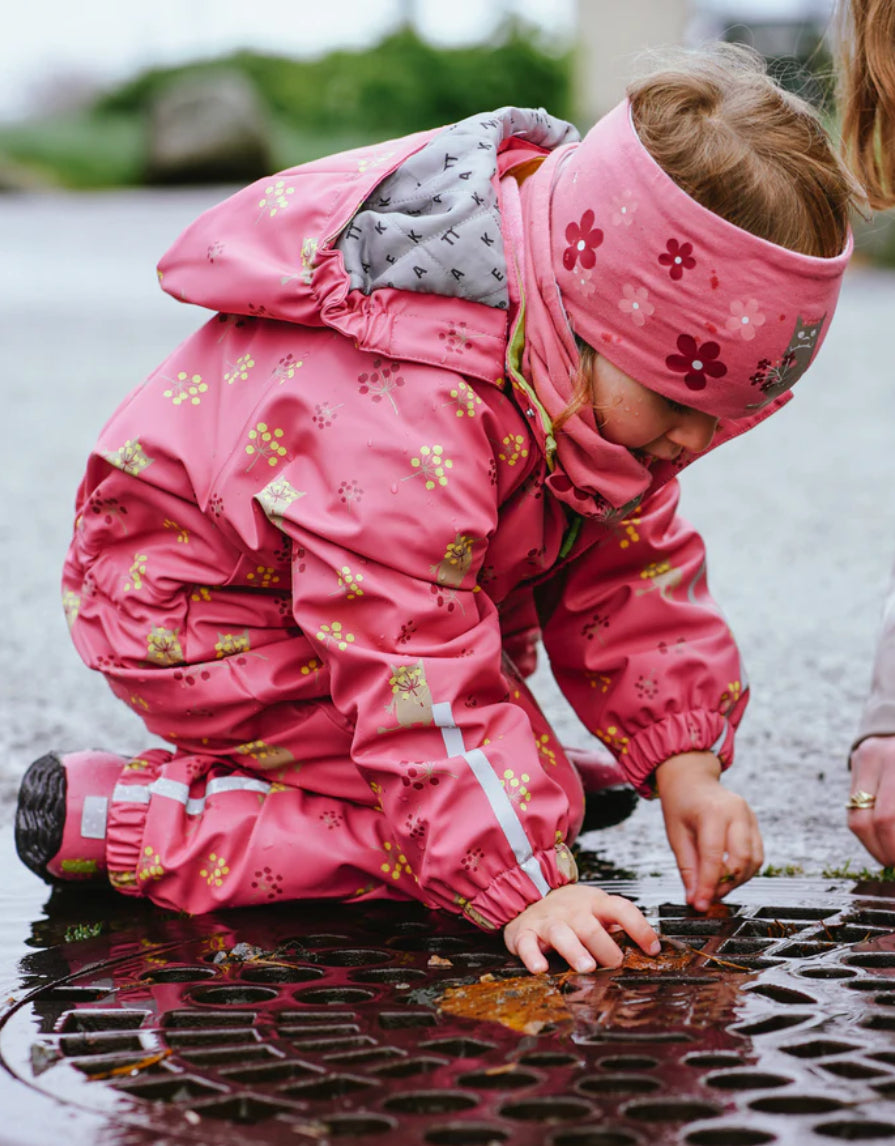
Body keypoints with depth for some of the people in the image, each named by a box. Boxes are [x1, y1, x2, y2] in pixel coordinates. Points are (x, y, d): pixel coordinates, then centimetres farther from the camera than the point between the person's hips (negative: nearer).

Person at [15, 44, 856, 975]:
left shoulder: (603, 369, -11)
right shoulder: (406, 416, -40)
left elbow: (634, 567, -2)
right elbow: (418, 675, -39)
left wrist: (683, 760, -11)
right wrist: (524, 887, -40)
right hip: (193, 619, -9)